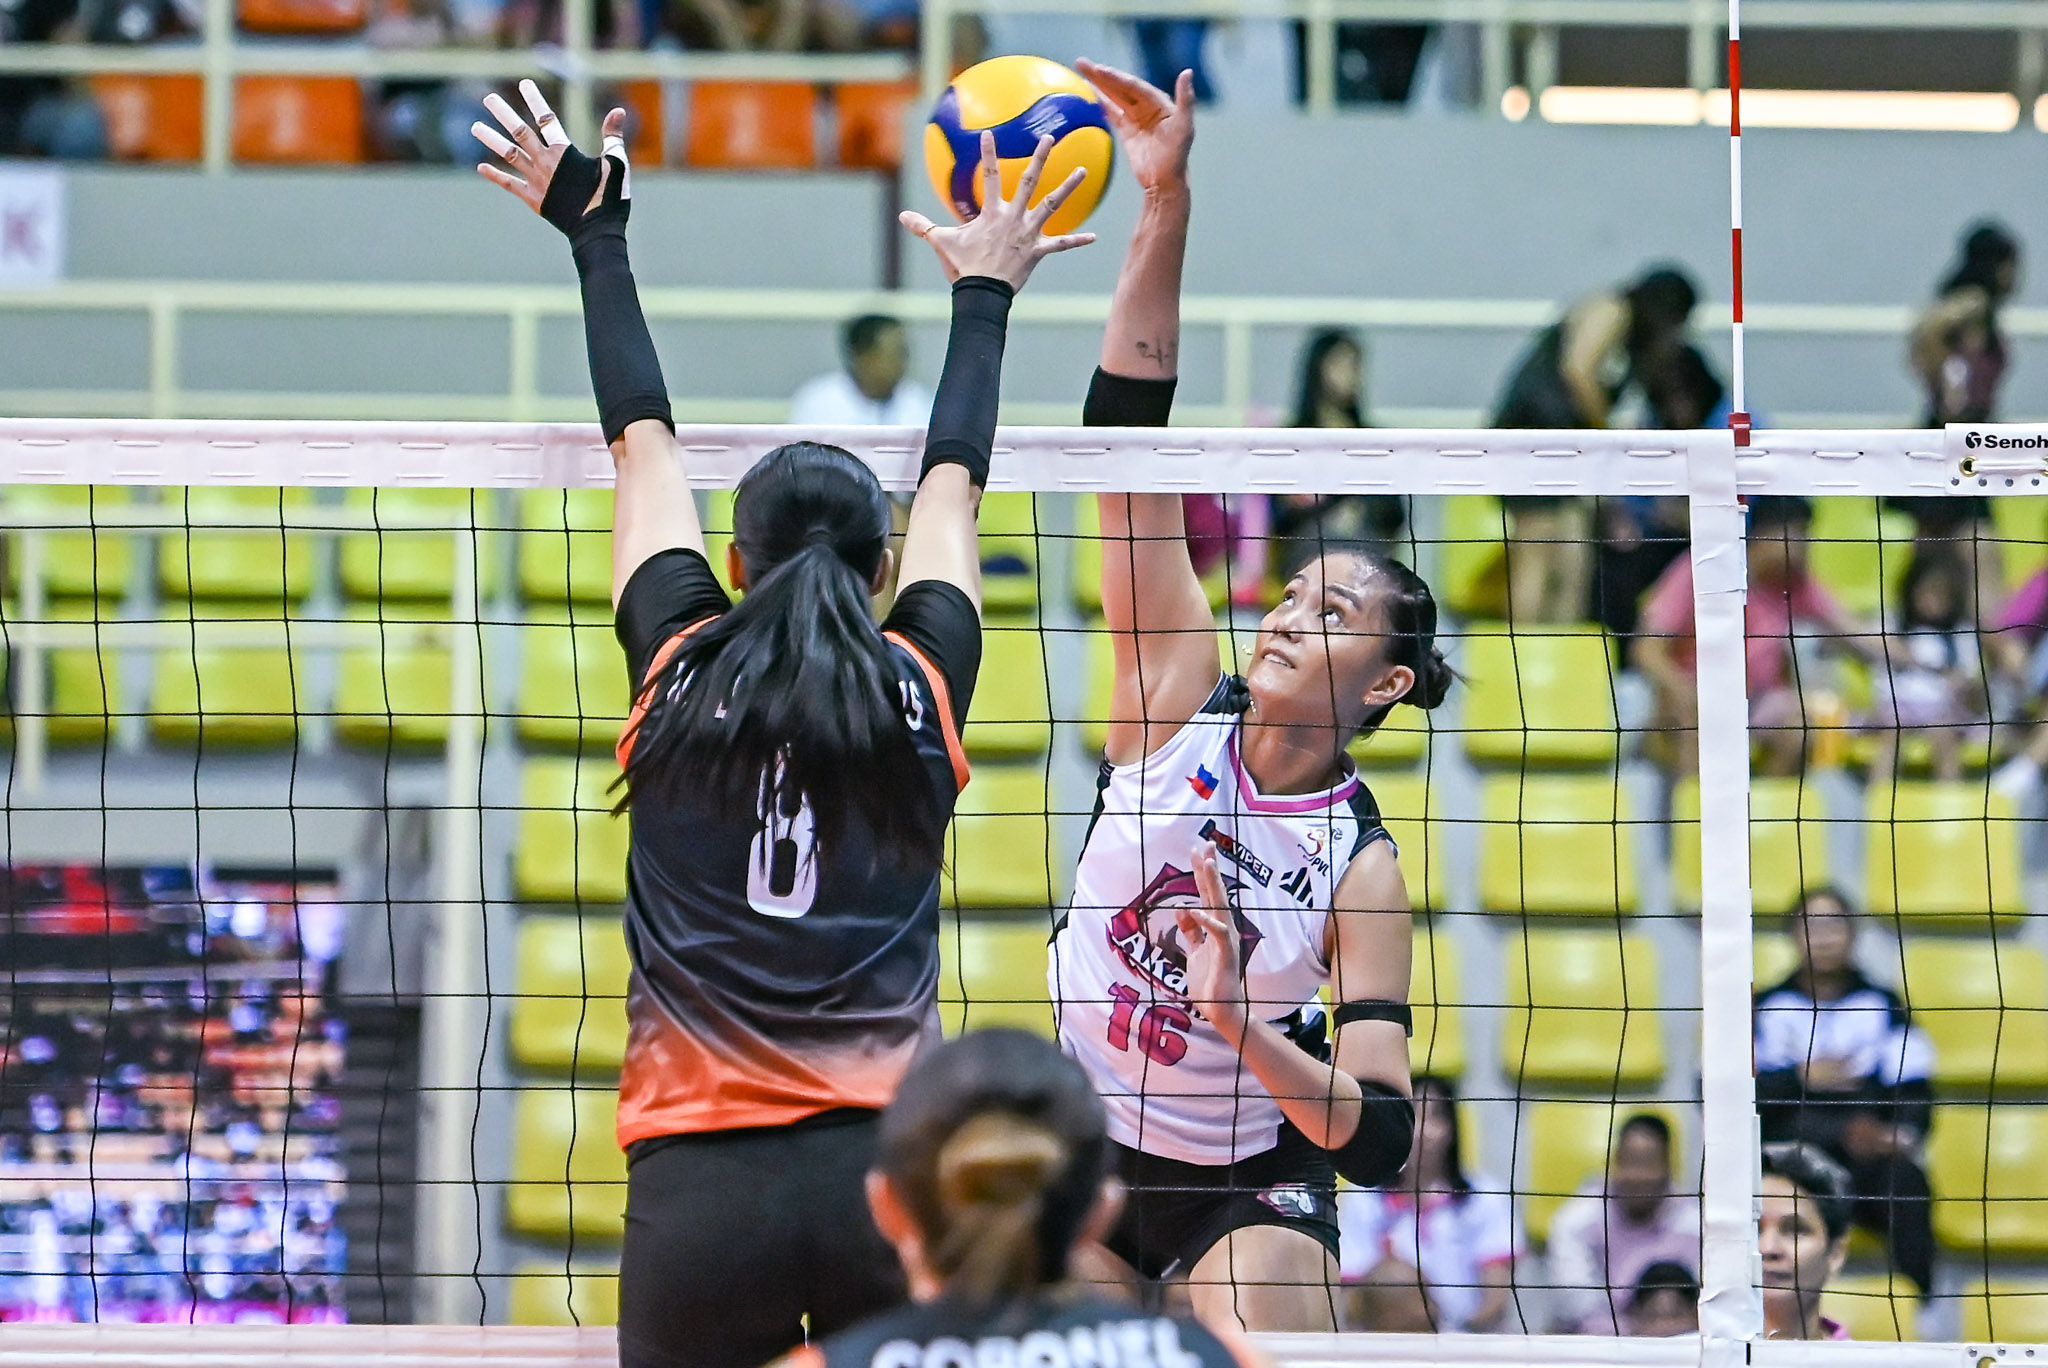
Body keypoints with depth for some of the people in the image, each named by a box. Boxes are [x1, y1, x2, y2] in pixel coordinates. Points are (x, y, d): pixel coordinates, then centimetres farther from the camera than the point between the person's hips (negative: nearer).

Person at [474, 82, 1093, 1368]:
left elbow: (644, 441, 18)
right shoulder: (920, 692, 7)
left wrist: (594, 228, 31)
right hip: (885, 1169, 0)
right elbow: (954, 486, 24)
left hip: (698, 1191, 0)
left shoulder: (682, 677, 6)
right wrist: (983, 297, 40)